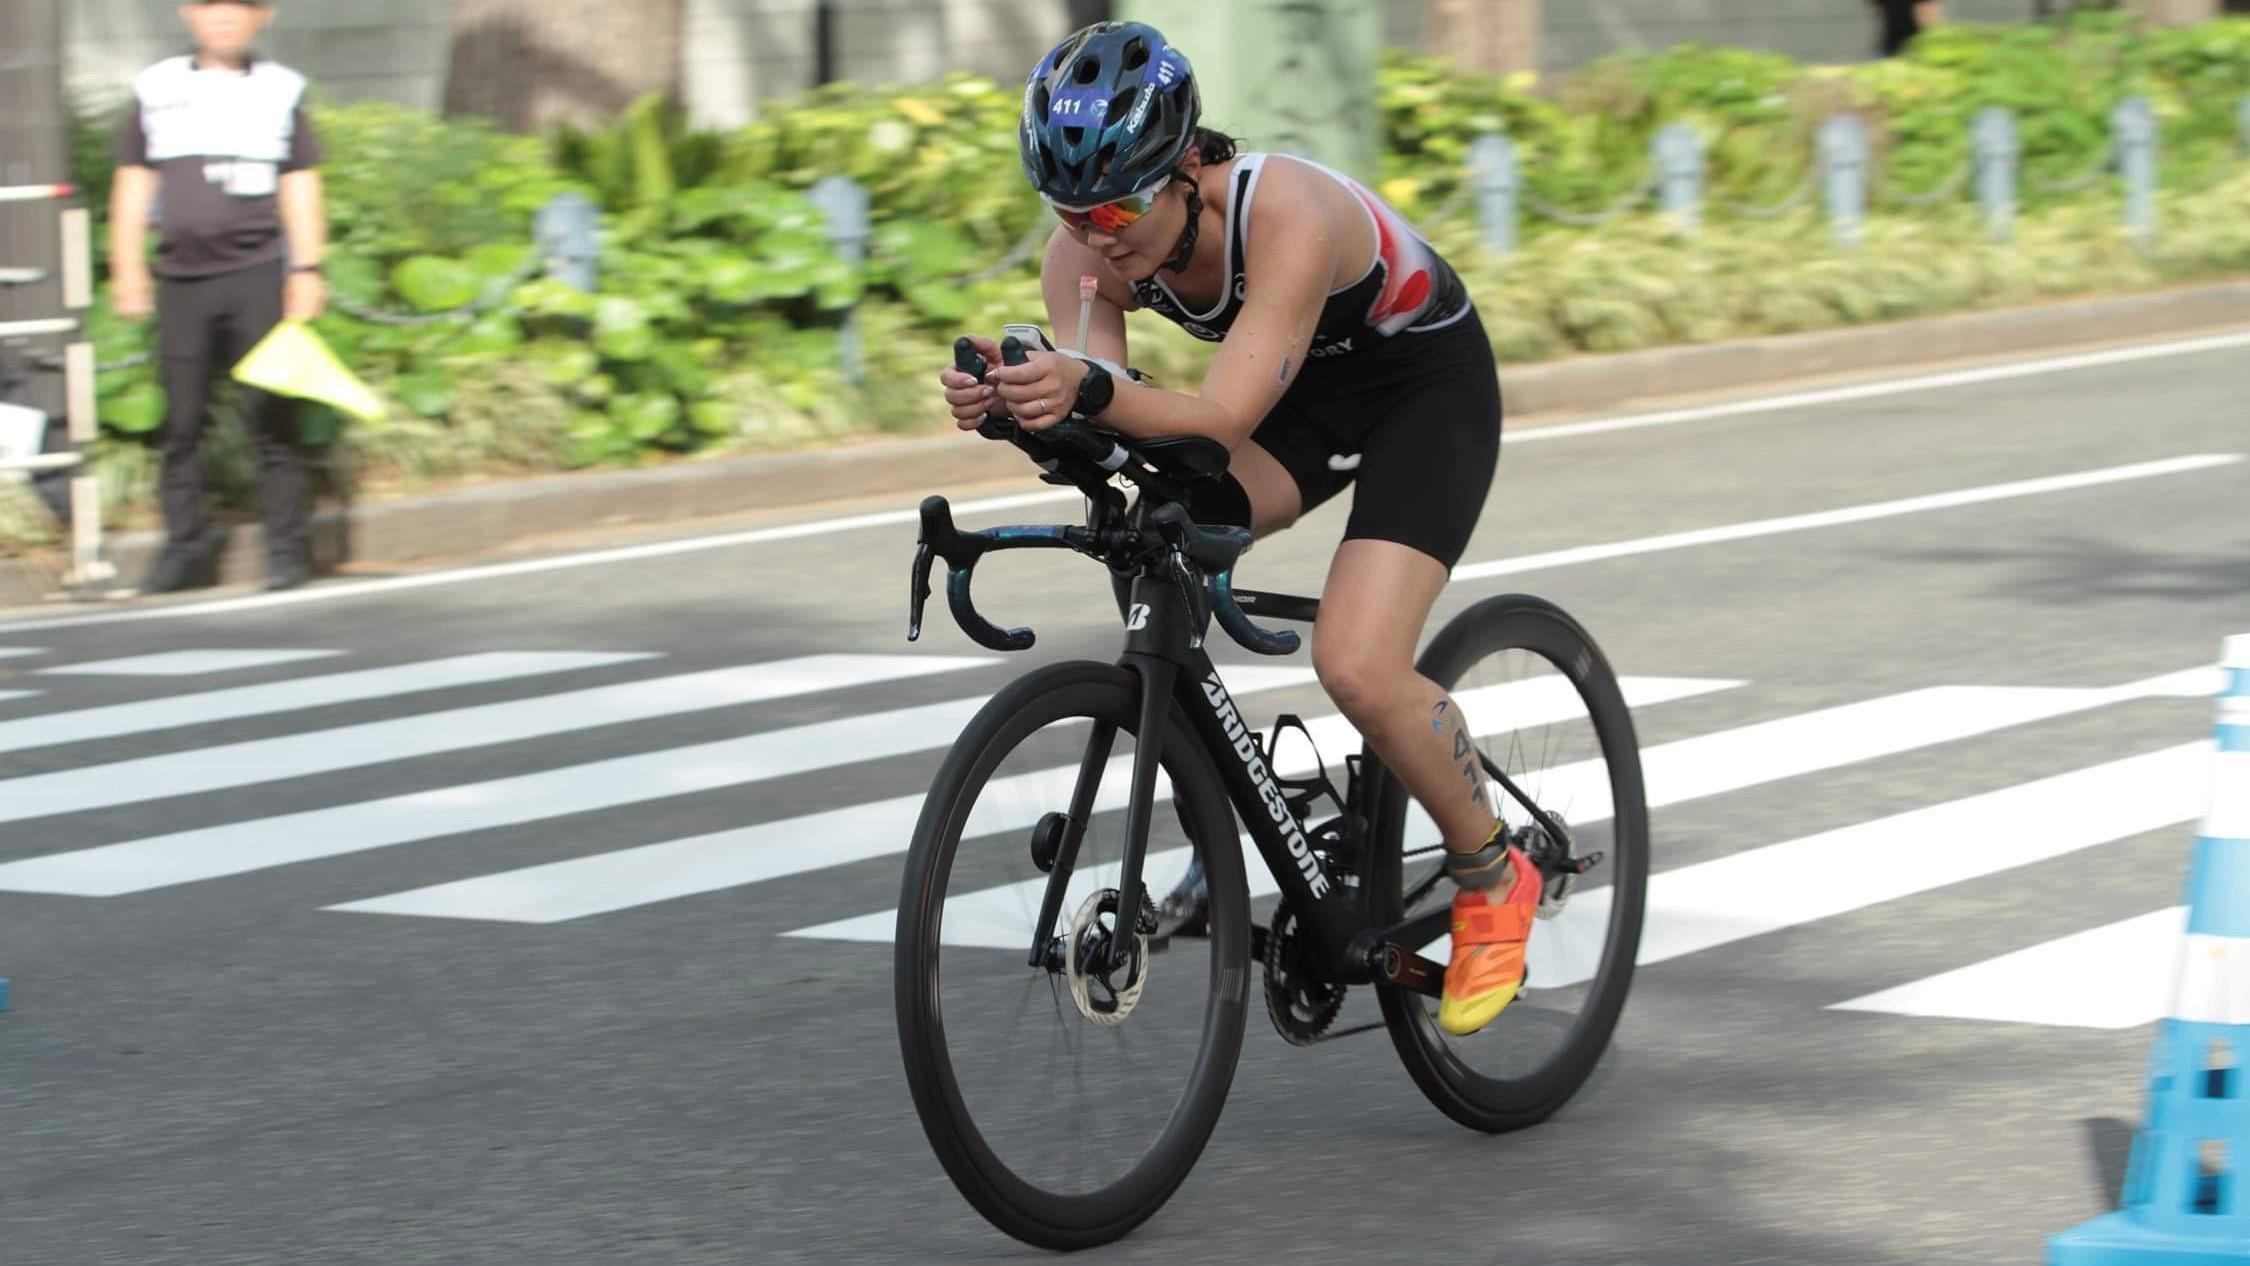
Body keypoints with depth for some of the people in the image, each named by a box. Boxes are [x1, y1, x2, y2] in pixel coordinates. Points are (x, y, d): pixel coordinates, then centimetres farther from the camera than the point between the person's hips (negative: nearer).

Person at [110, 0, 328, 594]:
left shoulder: (280, 90, 8)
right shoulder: (157, 90, 11)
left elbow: (301, 188, 7)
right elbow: (133, 186, 12)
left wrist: (307, 269, -1)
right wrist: (127, 266, 5)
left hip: (258, 276, -2)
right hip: (183, 278, 2)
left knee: (271, 415, -6)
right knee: (182, 420, 2)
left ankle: (288, 546, -2)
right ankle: (186, 549, 7)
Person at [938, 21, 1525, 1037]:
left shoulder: (1288, 216, -39)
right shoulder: (1088, 248, -21)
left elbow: (1222, 420, -46)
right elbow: (1092, 403, -31)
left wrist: (1093, 392, -64)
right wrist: (1010, 397, -54)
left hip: (1426, 388, -6)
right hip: (1304, 391, 6)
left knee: (1357, 667, -24)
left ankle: (1492, 878, 3)